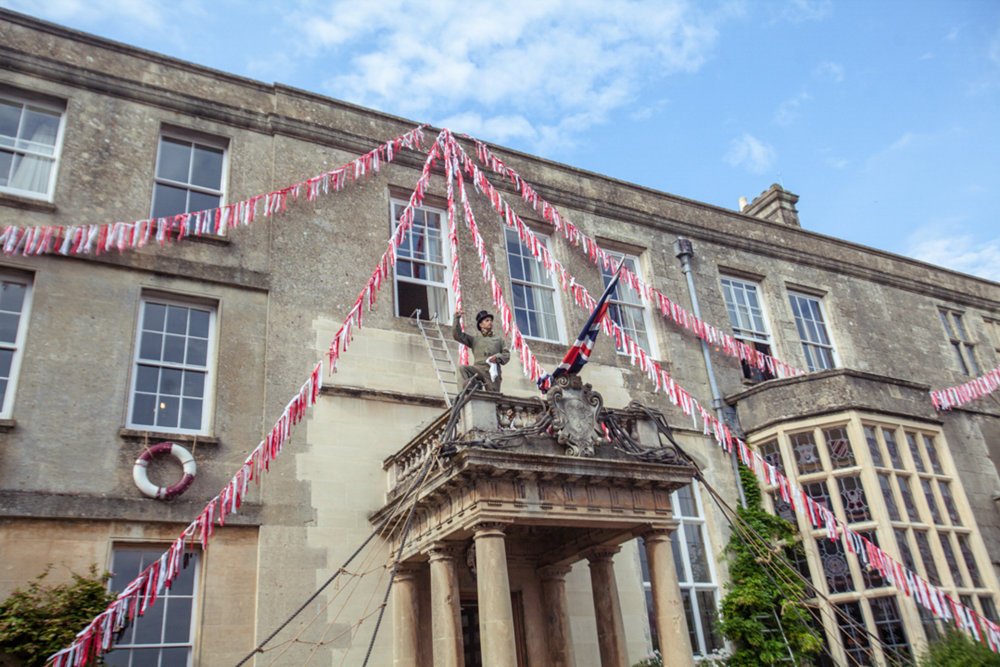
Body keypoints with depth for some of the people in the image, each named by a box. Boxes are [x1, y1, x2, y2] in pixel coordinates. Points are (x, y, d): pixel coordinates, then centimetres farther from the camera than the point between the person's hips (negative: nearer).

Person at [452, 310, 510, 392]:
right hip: (478, 369, 0)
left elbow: (506, 354, 14)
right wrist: (457, 318, 8)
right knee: (463, 368, -30)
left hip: (492, 371, 0)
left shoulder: (499, 339, 27)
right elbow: (457, 335, 17)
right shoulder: (474, 340, 26)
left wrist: (497, 357, -8)